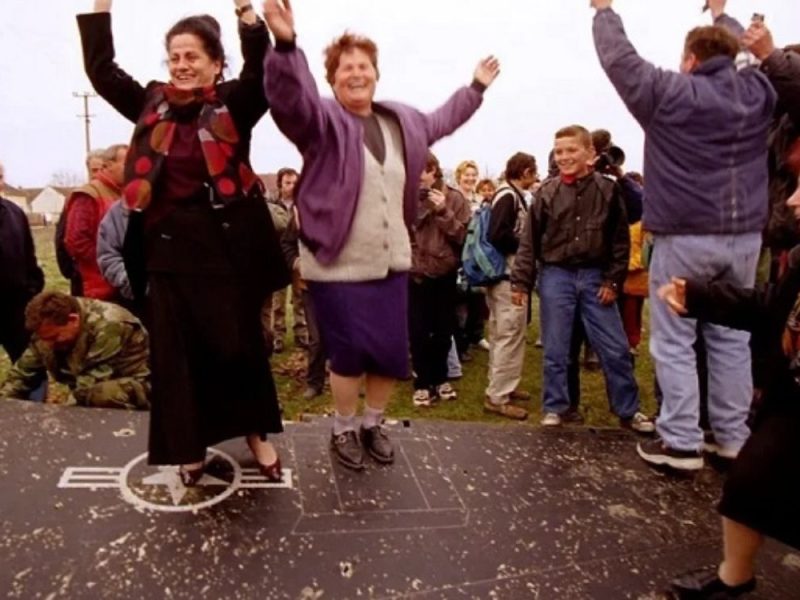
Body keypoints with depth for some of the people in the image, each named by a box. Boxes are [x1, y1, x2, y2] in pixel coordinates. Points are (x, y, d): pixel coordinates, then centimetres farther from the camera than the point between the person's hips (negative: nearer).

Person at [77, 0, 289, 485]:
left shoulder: (234, 104, 0)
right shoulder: (153, 105, 9)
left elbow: (261, 68, -14)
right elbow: (100, 68, 10)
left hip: (227, 244, -3)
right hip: (169, 247, 3)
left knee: (239, 343, 8)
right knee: (177, 351, 8)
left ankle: (256, 434, 27)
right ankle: (191, 446, 24)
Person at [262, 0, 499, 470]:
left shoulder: (401, 121, 13)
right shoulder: (322, 120, -7)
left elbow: (440, 122, 32)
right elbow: (290, 97, -27)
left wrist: (476, 88, 40)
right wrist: (286, 44, -45)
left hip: (391, 263, 6)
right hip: (339, 266, -5)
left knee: (393, 353, 10)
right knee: (349, 354, 2)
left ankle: (374, 423, 34)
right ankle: (344, 430, 27)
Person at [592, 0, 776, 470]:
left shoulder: (671, 93, -6)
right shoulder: (757, 91, 9)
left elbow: (619, 58, 2)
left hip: (685, 238, -5)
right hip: (744, 237, 6)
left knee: (674, 343, 1)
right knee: (731, 339, 12)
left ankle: (681, 443, 4)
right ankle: (733, 437, 19)